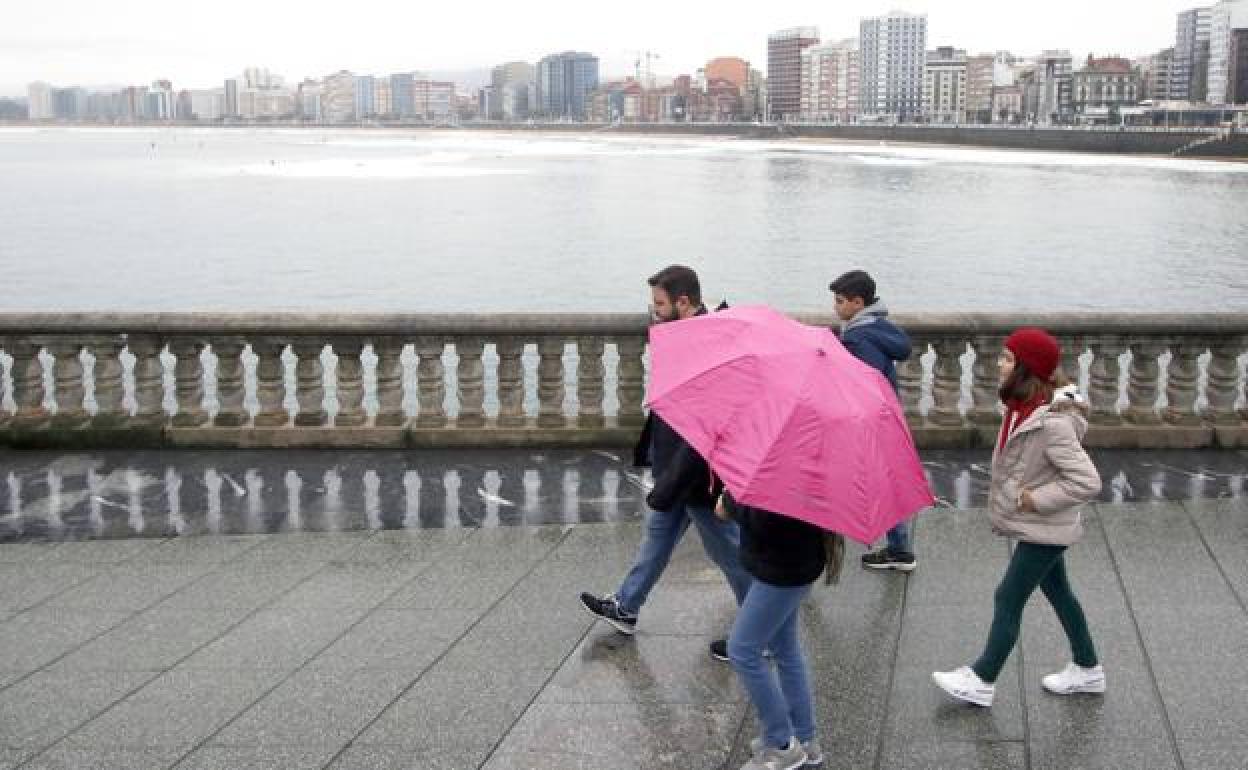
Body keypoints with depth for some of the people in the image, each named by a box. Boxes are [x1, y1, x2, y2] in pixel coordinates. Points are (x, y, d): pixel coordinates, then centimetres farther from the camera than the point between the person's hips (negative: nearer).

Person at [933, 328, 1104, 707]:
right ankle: (1088, 669, 35)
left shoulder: (1052, 423, -30)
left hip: (1043, 530, -9)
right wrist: (1008, 496, 3)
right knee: (1058, 593, 20)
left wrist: (1035, 500, -23)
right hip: (1042, 528, 9)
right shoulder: (1023, 406, -2)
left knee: (1008, 599, 1)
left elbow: (1087, 481, -29)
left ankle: (982, 681, 14)